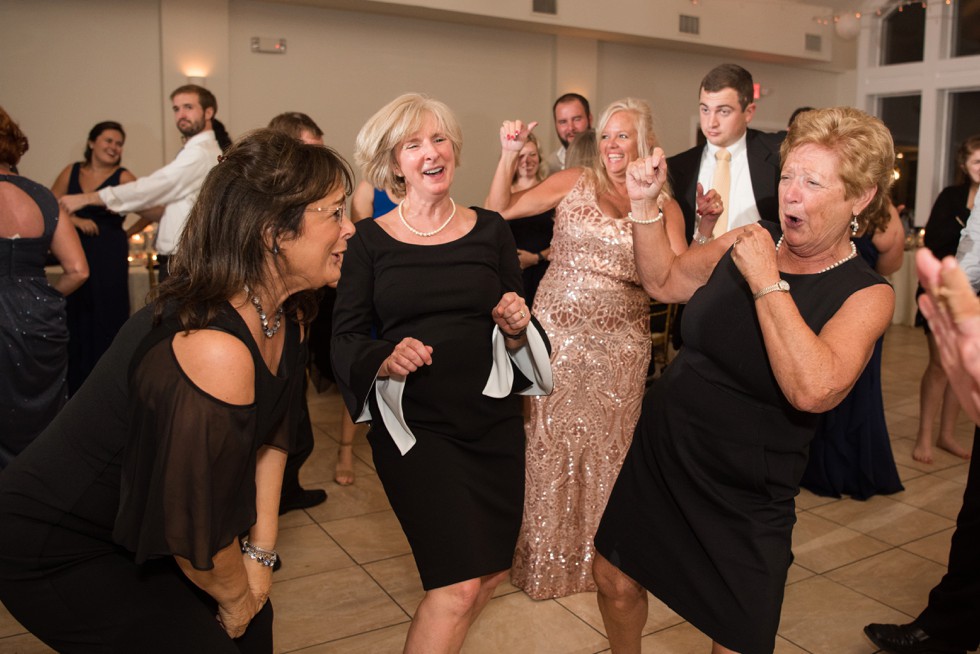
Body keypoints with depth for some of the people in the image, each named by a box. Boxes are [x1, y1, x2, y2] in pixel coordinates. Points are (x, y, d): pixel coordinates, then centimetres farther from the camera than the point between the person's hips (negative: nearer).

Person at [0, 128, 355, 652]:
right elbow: (196, 532, -27)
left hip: (142, 525, 8)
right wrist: (235, 597, -8)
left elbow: (271, 433, 3)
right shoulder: (214, 352, -36)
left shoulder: (289, 314, -8)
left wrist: (260, 553, 2)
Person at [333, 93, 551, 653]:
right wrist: (386, 359, -22)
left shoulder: (490, 230, 3)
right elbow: (345, 339, -2)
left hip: (493, 419, 4)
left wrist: (517, 327, -14)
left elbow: (518, 334, 9)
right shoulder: (371, 240, -2)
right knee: (460, 584, -9)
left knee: (495, 570, 15)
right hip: (414, 425, -3)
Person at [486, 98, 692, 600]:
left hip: (620, 342, 1)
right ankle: (548, 555, 24)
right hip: (557, 332, 0)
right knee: (551, 441, 5)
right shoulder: (574, 183, 3)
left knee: (606, 447, 8)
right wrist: (509, 156, -11)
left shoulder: (664, 207, 6)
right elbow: (500, 210, 1)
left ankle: (600, 555, 29)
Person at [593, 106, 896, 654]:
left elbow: (813, 391, -32)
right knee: (615, 581, 17)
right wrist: (645, 205, -3)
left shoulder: (867, 294, -14)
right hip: (658, 455, 4)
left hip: (744, 502, -4)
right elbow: (664, 281, 10)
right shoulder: (750, 241, -3)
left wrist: (767, 282, -26)